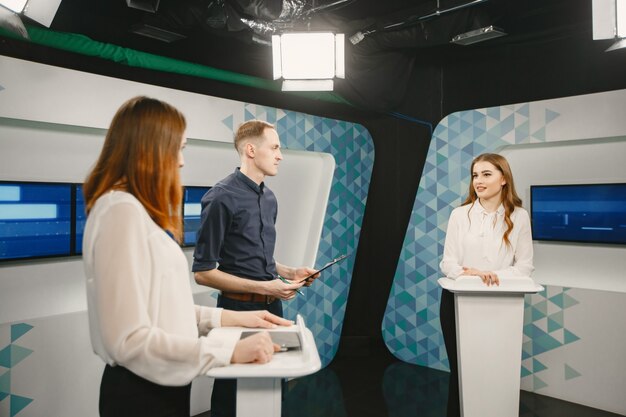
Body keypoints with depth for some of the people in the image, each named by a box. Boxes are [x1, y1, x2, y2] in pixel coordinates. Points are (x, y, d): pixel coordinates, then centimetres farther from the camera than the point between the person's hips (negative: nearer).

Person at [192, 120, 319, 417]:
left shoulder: (269, 198, 9)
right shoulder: (221, 197, -16)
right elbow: (203, 272, -16)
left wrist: (290, 272, 3)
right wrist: (263, 287, -19)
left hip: (272, 304, 7)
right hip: (238, 307, -7)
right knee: (231, 393, 12)